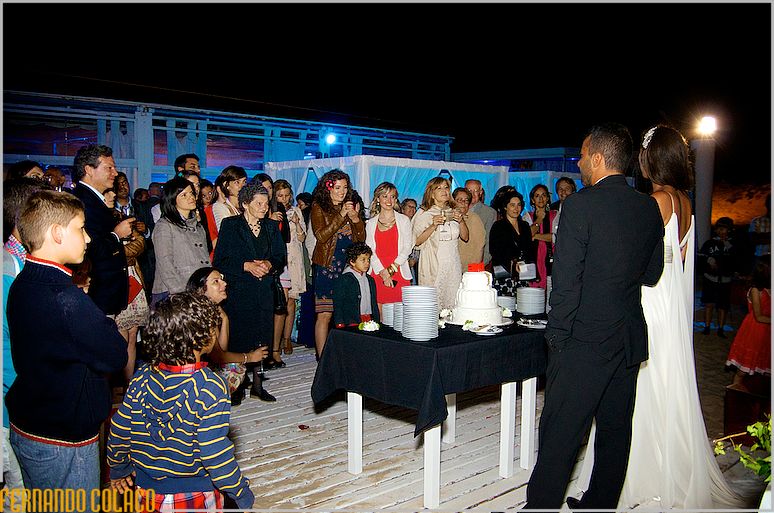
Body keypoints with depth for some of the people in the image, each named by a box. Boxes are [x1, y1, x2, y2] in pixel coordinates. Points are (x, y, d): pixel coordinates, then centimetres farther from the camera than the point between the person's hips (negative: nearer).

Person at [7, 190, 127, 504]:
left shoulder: (22, 284, 2)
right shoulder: (66, 298, -28)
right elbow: (116, 358, -20)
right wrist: (109, 326, -3)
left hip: (24, 430, 9)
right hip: (63, 442, -9)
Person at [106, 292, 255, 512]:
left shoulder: (142, 377, -9)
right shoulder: (210, 388, -24)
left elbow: (119, 431, 0)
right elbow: (215, 453, -24)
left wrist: (118, 470, 18)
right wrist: (242, 495, -11)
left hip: (146, 493, 4)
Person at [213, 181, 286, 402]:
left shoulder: (272, 226, 12)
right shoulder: (230, 225, -1)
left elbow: (281, 257, 12)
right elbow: (219, 261, -5)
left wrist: (270, 264, -9)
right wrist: (246, 266, -16)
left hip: (264, 291, 4)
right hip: (237, 291, -4)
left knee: (261, 338, 4)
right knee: (236, 338, -4)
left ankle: (257, 384, 14)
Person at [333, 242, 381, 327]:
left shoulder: (370, 280, 19)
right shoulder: (343, 280, -1)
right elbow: (337, 306, -2)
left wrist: (376, 322, 15)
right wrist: (340, 325, -10)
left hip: (369, 321, 5)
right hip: (352, 322, -5)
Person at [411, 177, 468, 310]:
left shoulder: (454, 212, 13)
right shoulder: (424, 213, -1)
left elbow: (465, 237, 11)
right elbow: (417, 241, -6)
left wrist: (461, 221, -6)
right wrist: (433, 225, -17)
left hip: (452, 263, 4)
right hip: (432, 264, -4)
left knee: (452, 300, 3)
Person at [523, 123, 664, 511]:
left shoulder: (581, 204, -14)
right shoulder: (649, 207, 6)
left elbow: (566, 281, -16)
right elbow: (651, 275, 13)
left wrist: (556, 336, -9)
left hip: (584, 341, -7)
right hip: (629, 340, 7)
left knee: (560, 435, 1)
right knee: (615, 431, 17)